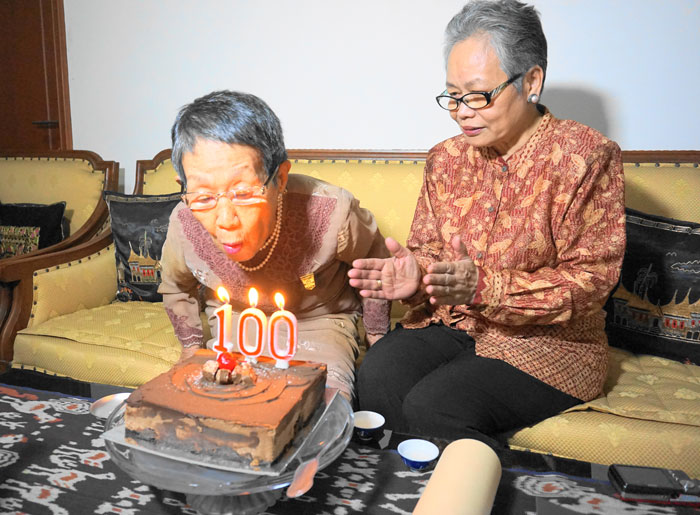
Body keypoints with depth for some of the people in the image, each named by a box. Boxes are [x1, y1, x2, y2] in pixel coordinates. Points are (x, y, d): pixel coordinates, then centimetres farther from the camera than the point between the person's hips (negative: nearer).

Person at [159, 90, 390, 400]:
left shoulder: (329, 212, -33)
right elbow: (176, 287, 5)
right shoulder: (183, 224, -24)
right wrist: (192, 346, 8)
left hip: (319, 321, -2)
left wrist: (376, 333, 4)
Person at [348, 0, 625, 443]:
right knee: (377, 376, -24)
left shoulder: (587, 156, -9)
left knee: (434, 406, -27)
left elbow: (591, 279, -13)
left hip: (549, 339, -4)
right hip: (451, 323, 5)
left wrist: (484, 287, -26)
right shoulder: (447, 158, 7)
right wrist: (414, 274, -15)